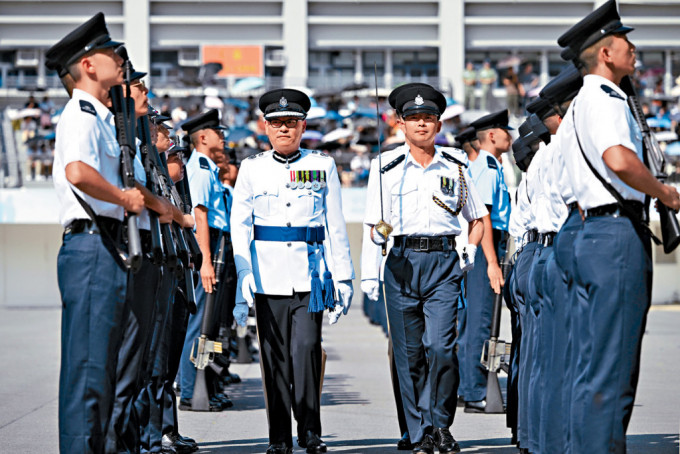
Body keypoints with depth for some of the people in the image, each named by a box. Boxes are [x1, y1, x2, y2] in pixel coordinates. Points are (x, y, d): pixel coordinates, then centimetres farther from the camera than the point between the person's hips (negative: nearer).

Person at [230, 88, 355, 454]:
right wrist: (243, 276, -6)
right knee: (274, 353, 2)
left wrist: (342, 276, 6)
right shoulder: (252, 169, 9)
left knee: (306, 346, -13)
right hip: (268, 272, 1)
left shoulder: (322, 166, 9)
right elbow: (239, 225, 5)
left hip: (310, 271, -1)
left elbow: (335, 226, 10)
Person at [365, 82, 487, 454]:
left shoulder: (455, 168, 11)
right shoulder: (386, 167, 7)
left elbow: (476, 218, 21)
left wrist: (470, 253, 6)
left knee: (440, 346, -13)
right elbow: (374, 227, 7)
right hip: (402, 261, 0)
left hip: (443, 261, 0)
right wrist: (380, 235, -16)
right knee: (409, 352, 1)